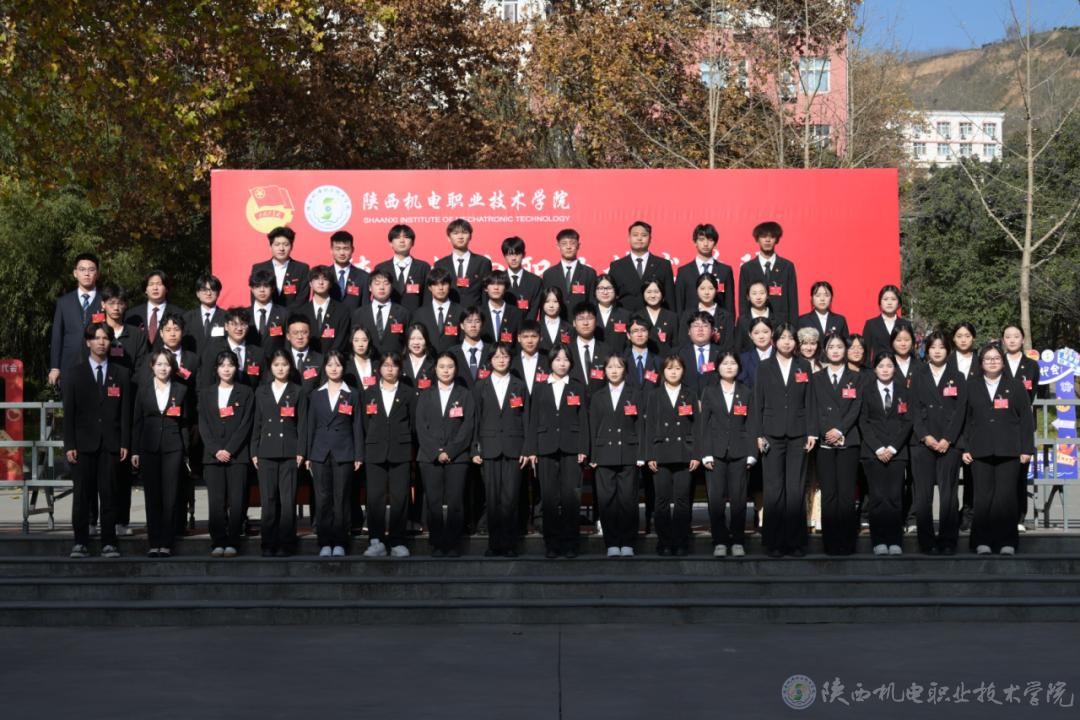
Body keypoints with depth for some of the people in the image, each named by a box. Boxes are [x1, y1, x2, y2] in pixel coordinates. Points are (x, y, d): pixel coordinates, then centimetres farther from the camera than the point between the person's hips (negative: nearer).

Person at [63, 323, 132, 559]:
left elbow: (125, 412, 8)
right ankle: (80, 543, 3)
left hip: (110, 444, 1)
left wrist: (125, 443, 0)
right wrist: (69, 445, -4)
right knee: (82, 494, -1)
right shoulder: (75, 372, 8)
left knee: (109, 494, -1)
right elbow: (68, 411, 4)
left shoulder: (121, 375, 11)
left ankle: (109, 543, 2)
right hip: (84, 443, -1)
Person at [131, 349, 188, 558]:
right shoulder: (143, 390, 9)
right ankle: (154, 543, 6)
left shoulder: (180, 390, 7)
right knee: (152, 497, 2)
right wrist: (135, 451, 2)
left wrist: (185, 451, 2)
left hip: (172, 448, -1)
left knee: (170, 497, -3)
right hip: (149, 449, 1)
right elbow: (136, 422, 8)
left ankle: (166, 543, 1)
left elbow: (184, 423, 8)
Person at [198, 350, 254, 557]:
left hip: (237, 455, -1)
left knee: (236, 501, -6)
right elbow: (203, 425, 7)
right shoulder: (206, 394, 14)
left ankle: (232, 543, -2)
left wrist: (229, 450, -9)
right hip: (212, 455, 2)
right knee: (216, 501, -4)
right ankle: (218, 543, -1)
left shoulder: (245, 393, 8)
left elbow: (245, 425, 0)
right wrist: (216, 451, -6)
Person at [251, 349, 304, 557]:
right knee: (268, 501, 1)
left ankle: (285, 544, 0)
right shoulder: (261, 391, 13)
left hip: (289, 452, -2)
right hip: (266, 452, 2)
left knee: (288, 501, -4)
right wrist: (254, 452, 6)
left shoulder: (297, 392, 6)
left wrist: (301, 452, -4)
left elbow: (302, 423, 3)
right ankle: (268, 545, 6)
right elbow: (257, 423, 12)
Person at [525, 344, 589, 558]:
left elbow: (583, 420, 7)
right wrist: (531, 450, 3)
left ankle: (570, 544, -1)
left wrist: (583, 449, -2)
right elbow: (533, 420, 10)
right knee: (549, 497, 0)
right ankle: (552, 544, 6)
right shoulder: (540, 388, 12)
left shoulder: (578, 388, 10)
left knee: (570, 496, -7)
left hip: (571, 449, -1)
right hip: (546, 448, 1)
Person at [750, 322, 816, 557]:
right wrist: (758, 434, -2)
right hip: (772, 435, -1)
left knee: (796, 489, -1)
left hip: (798, 435, 1)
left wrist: (811, 432, 1)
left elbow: (809, 401, 7)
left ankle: (795, 541, 5)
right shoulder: (765, 367, 6)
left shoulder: (804, 366, 8)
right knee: (773, 489, -1)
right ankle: (774, 541, 5)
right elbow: (757, 403, 5)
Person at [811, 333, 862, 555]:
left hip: (848, 442, -1)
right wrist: (825, 433, -9)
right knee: (828, 494, -2)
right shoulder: (817, 378, 14)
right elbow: (815, 409, 5)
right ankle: (830, 543, 1)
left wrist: (840, 430, -11)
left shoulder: (855, 378, 11)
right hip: (824, 442, 1)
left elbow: (856, 409, 1)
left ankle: (847, 542, -1)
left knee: (846, 493, -5)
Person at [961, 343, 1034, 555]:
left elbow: (1026, 419, 7)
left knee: (1006, 496, -4)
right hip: (980, 451, 1)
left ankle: (1007, 541, 3)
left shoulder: (1016, 387, 10)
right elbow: (966, 420, 12)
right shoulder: (972, 388, 13)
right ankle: (982, 541, 2)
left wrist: (1026, 449, 0)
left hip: (1008, 451, -1)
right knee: (983, 497, -3)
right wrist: (965, 448, 4)